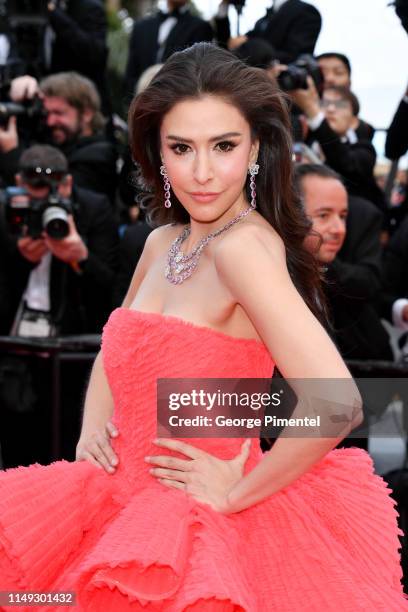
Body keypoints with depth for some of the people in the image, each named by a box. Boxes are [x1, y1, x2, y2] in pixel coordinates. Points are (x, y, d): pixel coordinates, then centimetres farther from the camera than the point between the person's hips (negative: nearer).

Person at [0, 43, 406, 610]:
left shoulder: (245, 245, -20)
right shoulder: (163, 243, 6)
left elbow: (336, 404, -31)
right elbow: (113, 352, 25)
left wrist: (235, 493, -18)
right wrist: (93, 427, 5)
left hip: (202, 514, -7)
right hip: (130, 491, 7)